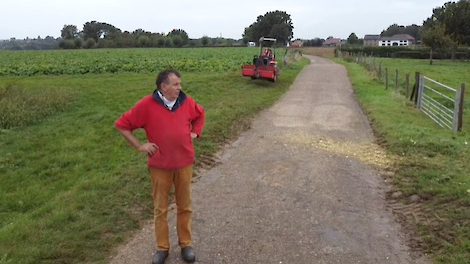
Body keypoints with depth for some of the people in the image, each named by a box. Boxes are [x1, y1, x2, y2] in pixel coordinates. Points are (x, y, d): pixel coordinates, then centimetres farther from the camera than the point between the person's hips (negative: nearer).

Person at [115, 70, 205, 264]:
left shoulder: (186, 102, -2)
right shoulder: (146, 105, -12)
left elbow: (200, 115, 20)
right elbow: (122, 124, -6)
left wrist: (195, 133, 6)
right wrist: (139, 146, -10)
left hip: (184, 163, 2)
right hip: (160, 165, -2)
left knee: (184, 206, 12)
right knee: (160, 208, 10)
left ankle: (186, 244, 28)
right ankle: (162, 247, 26)